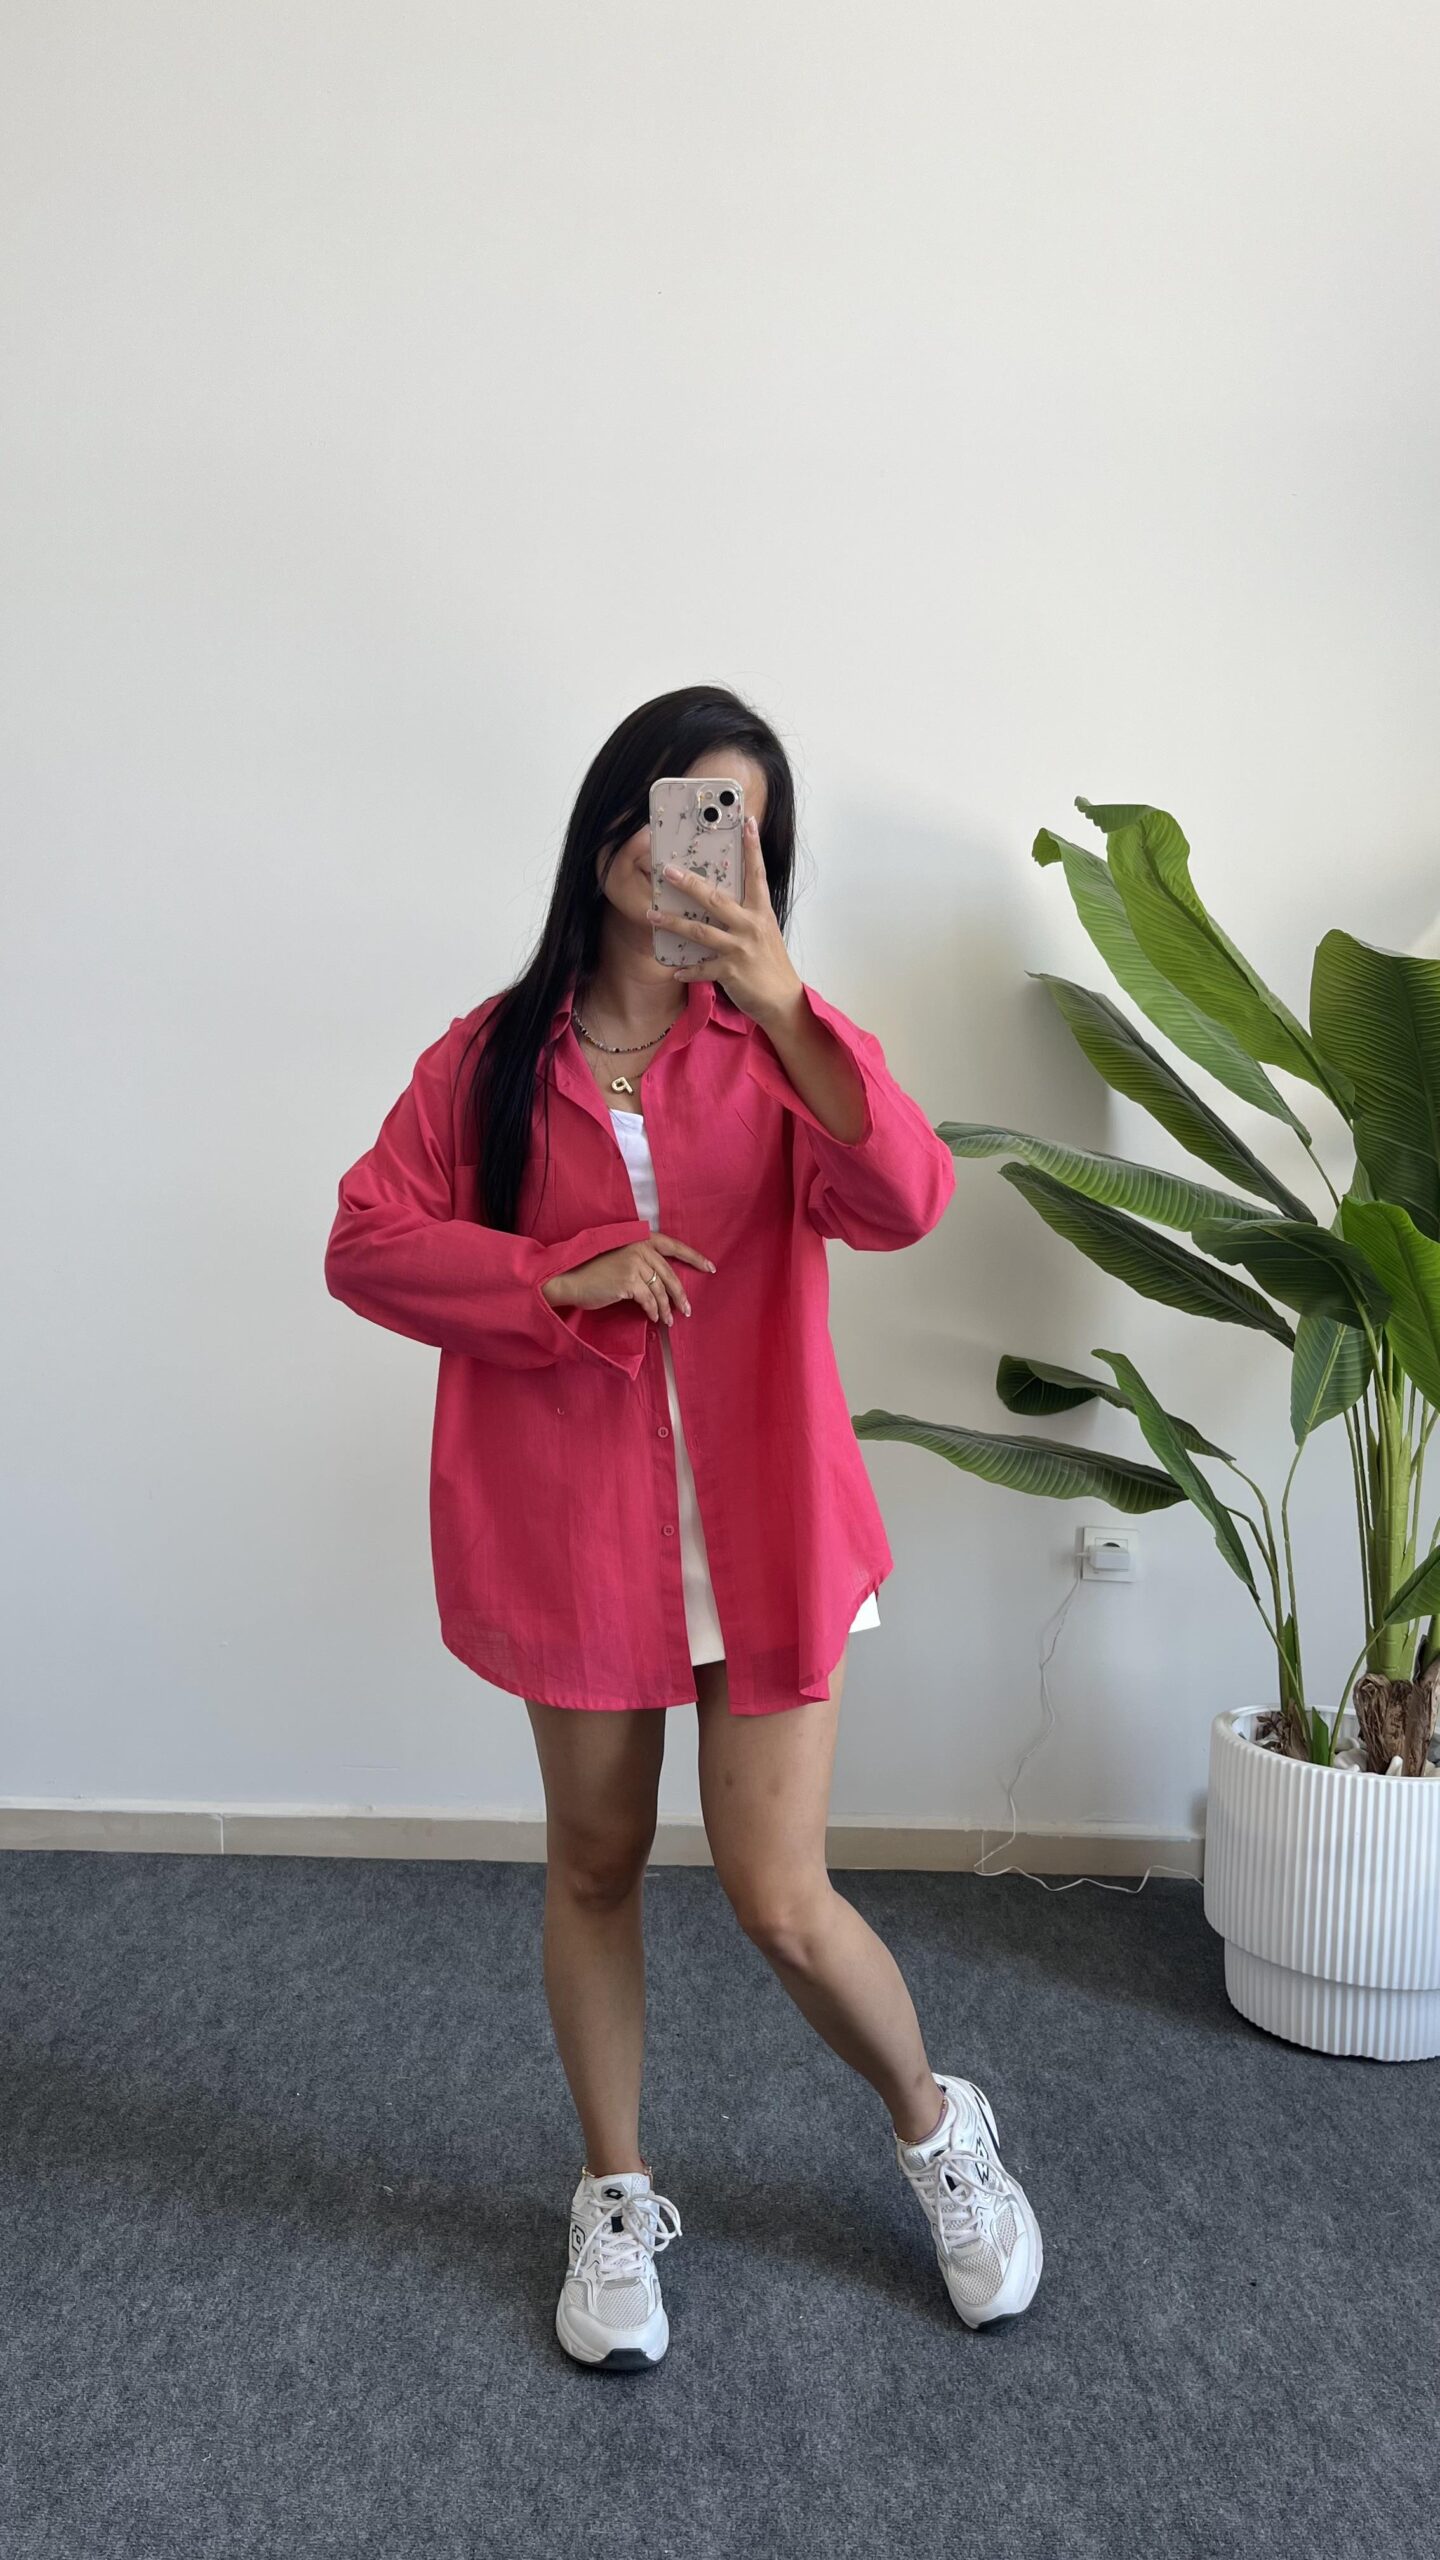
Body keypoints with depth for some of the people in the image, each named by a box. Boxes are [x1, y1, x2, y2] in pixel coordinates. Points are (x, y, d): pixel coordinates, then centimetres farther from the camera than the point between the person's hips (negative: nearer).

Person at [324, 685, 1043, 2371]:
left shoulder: (786, 1041, -2)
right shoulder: (492, 1054, 0)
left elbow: (903, 1204, -20)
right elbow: (364, 1244, -4)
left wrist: (782, 1002, -32)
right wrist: (558, 1274, -17)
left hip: (765, 1528, -1)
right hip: (575, 1524, 2)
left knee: (782, 1901, 1)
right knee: (594, 1864, 16)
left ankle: (934, 2126, 34)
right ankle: (615, 2197, 39)